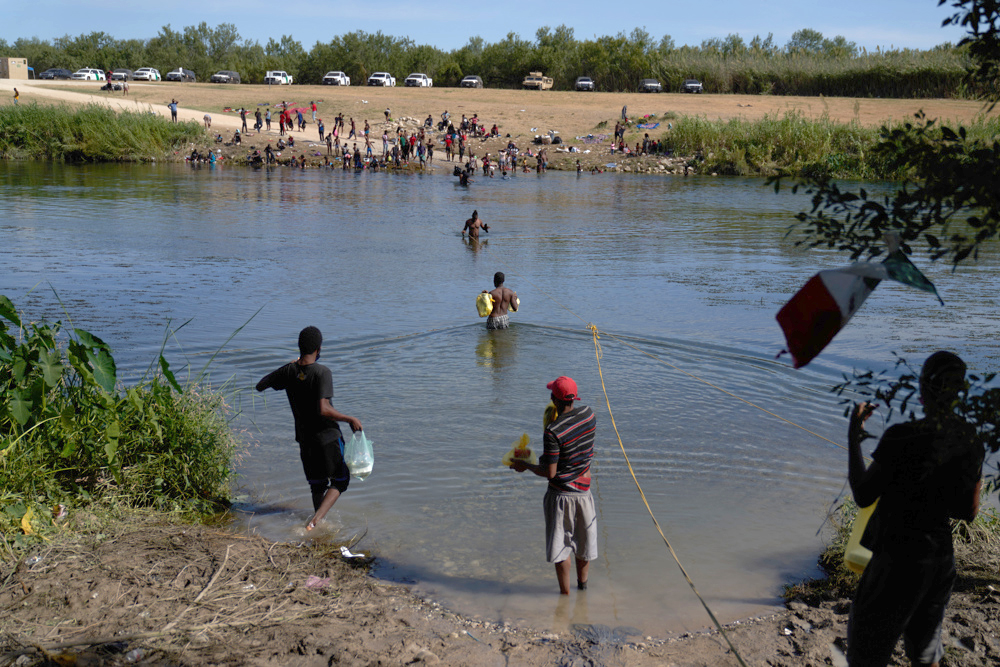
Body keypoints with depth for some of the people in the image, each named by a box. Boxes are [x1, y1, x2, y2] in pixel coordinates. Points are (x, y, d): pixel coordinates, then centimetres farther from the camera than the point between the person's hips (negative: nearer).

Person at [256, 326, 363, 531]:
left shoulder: (288, 371, -5)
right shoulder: (322, 372, -21)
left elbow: (260, 385, 11)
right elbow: (323, 410, -31)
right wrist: (350, 419, -17)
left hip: (305, 439, 5)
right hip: (328, 437, -5)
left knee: (317, 485, 20)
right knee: (340, 481, 9)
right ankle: (316, 519, -10)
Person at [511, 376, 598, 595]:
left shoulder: (553, 433, -24)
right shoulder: (589, 415, -6)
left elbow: (549, 473, -20)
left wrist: (524, 466, -4)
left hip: (560, 493, -5)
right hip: (583, 490, 6)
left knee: (560, 544, 9)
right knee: (584, 538, 22)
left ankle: (565, 592, 19)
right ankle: (582, 583, 39)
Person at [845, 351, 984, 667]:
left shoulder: (903, 438, -22)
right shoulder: (972, 440, -1)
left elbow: (863, 496, -14)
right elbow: (969, 512, 7)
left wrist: (853, 438, -5)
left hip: (899, 555, -7)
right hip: (942, 555, 7)